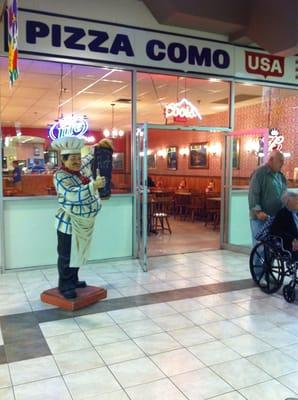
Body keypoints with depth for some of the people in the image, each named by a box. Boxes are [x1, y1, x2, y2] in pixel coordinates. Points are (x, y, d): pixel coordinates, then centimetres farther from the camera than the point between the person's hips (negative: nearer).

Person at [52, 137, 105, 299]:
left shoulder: (80, 173, 6)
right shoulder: (61, 176, -17)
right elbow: (72, 194, -31)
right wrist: (93, 185, -39)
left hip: (82, 223, 8)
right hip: (68, 223, -8)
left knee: (78, 253, 19)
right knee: (66, 256, 2)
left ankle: (74, 280, 33)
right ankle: (65, 286, 12)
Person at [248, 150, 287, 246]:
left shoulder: (280, 175, 14)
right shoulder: (259, 173, -8)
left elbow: (284, 194, 22)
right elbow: (253, 194, -15)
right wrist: (258, 211, -25)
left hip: (276, 218, 7)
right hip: (260, 218, -7)